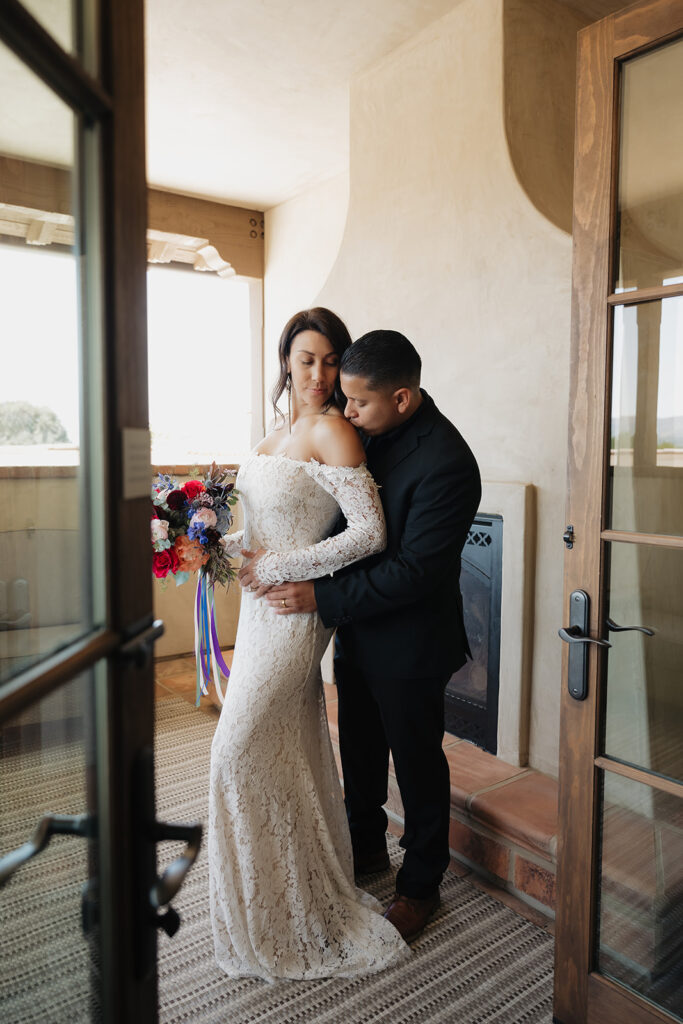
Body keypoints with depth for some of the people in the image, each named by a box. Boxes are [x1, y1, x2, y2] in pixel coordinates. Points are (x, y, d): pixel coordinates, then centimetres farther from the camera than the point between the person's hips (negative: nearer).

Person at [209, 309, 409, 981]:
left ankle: (271, 907, 22)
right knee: (291, 744, 18)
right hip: (264, 604, 8)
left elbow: (369, 532, -21)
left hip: (295, 611, -8)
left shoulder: (331, 431, -16)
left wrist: (280, 566, -18)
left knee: (240, 747, 0)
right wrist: (224, 545, 2)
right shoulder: (281, 429, 10)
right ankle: (306, 881, 39)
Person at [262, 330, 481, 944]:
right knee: (360, 749, 24)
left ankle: (421, 886, 37)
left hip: (409, 644, -8)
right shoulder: (370, 431, -1)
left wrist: (319, 597, -24)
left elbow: (411, 571, -27)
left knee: (417, 762, 13)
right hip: (357, 628, 8)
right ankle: (366, 847, 49)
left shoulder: (445, 463, -26)